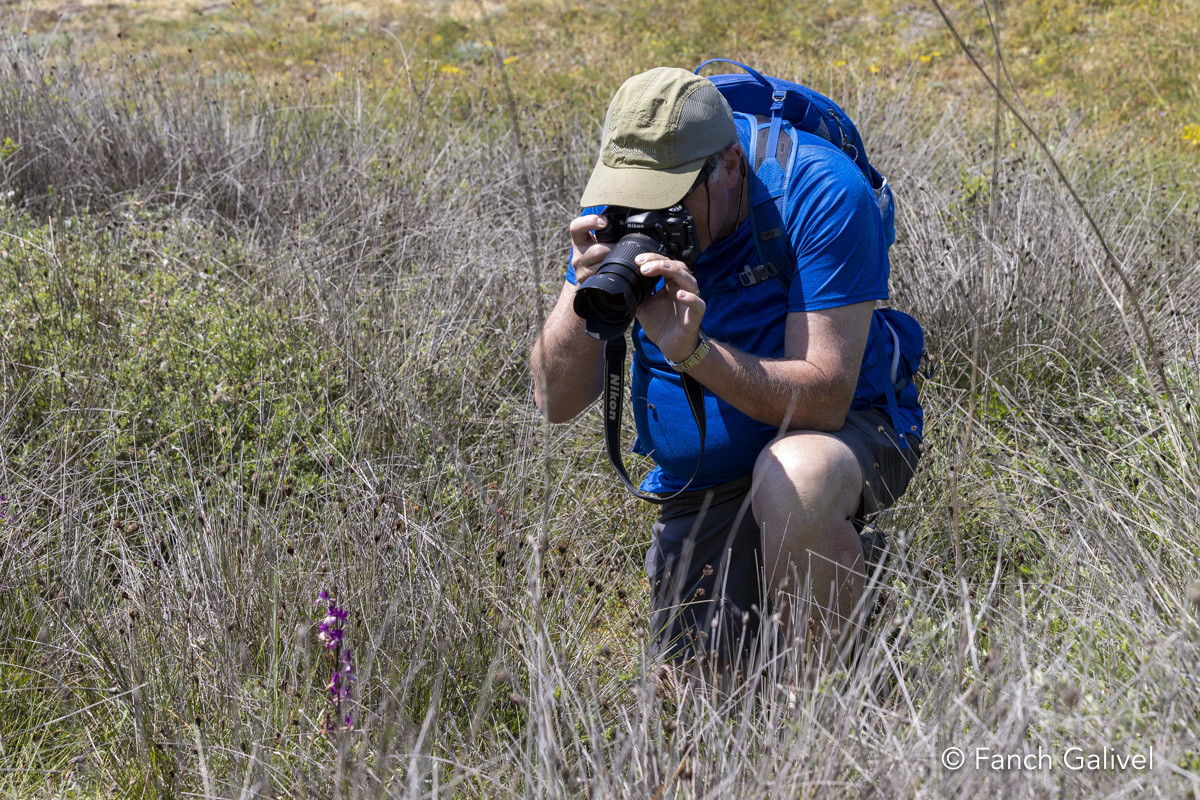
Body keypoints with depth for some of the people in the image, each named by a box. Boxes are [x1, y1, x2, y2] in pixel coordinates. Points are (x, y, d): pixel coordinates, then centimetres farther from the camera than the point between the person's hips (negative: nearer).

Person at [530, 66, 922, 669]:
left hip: (843, 432, -4)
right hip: (698, 480, 5)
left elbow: (825, 398, -30)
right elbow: (556, 403, -13)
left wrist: (692, 351, -43)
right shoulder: (617, 207, -12)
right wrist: (585, 301, -33)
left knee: (794, 479, -38)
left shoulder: (821, 191, -26)